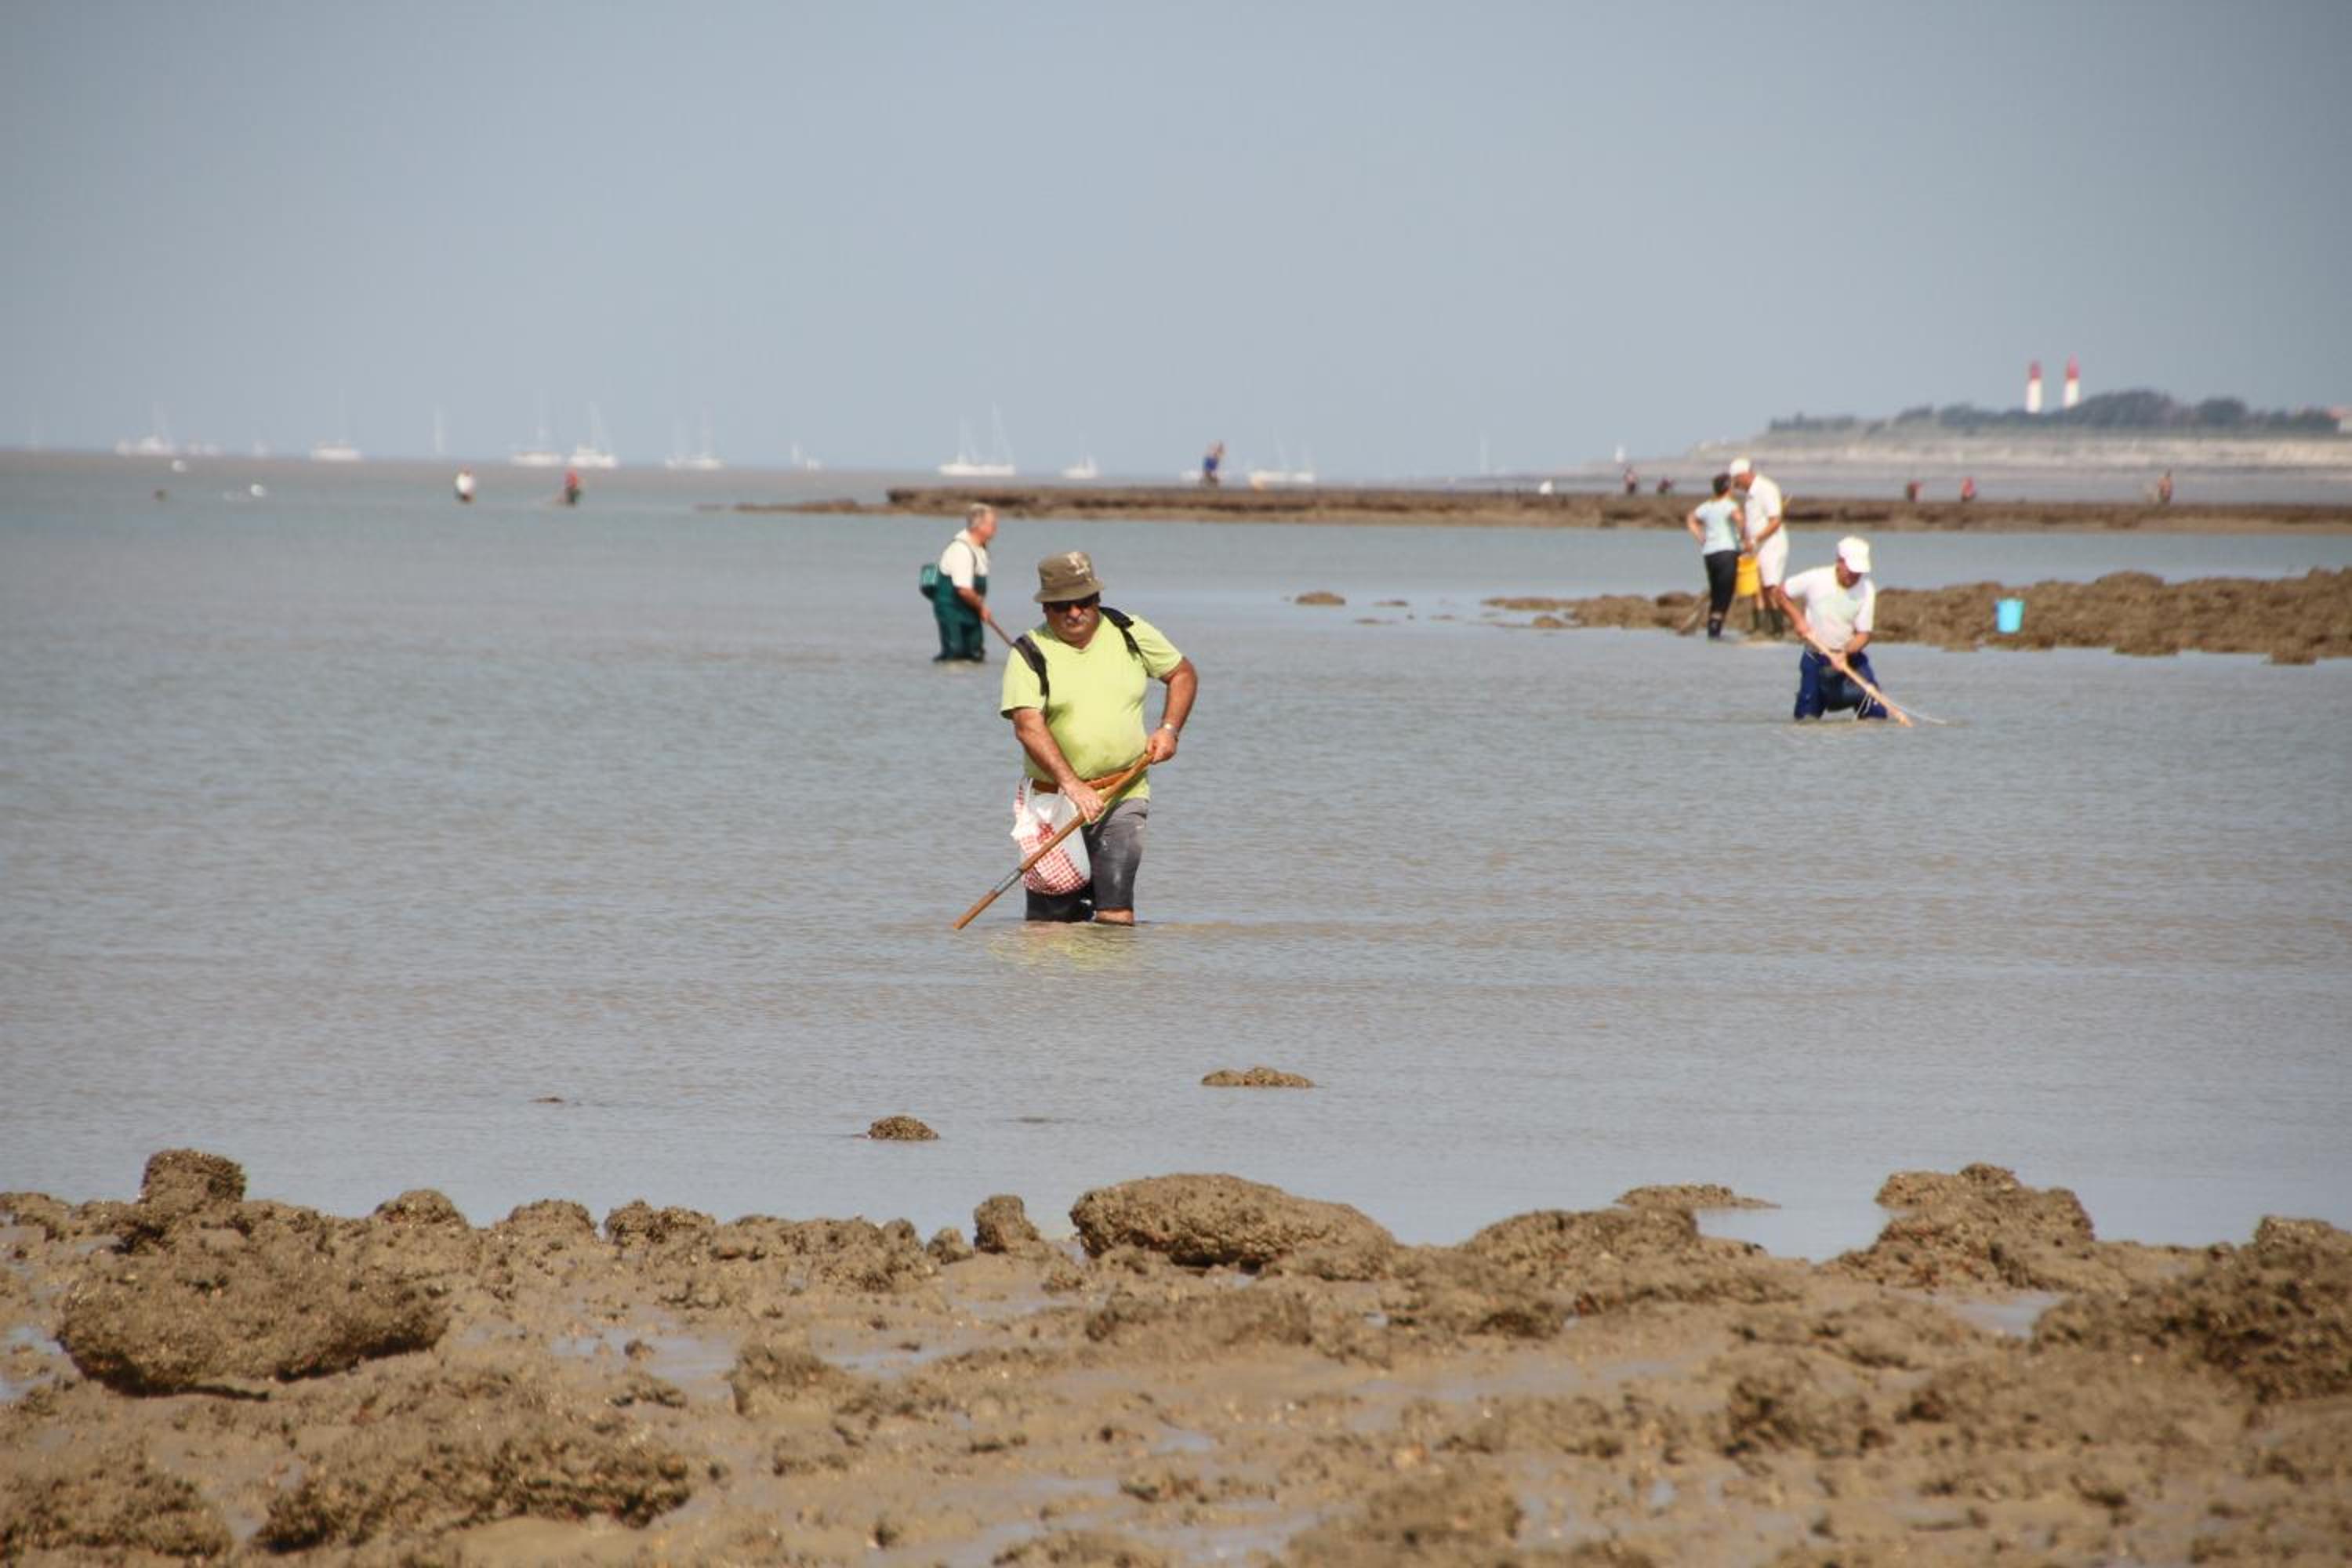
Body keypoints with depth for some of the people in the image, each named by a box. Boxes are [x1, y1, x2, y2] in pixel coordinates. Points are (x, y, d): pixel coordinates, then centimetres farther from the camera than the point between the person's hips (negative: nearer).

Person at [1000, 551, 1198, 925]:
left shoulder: (1130, 635, 6)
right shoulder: (1030, 653, -4)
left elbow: (1183, 674, 21)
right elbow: (1028, 726, -17)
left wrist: (1169, 729, 3)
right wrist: (1072, 784, -29)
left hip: (1123, 799, 1)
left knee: (1116, 916, -15)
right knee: (1051, 920, 2)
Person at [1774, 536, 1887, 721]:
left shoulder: (1866, 590, -14)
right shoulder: (1814, 579, -15)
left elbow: (1864, 634, -13)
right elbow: (1779, 593, 1)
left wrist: (1845, 653, -31)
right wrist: (1797, 619, -10)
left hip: (1850, 657, 0)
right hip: (1815, 656, 0)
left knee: (1876, 714, -11)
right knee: (1807, 717, 0)